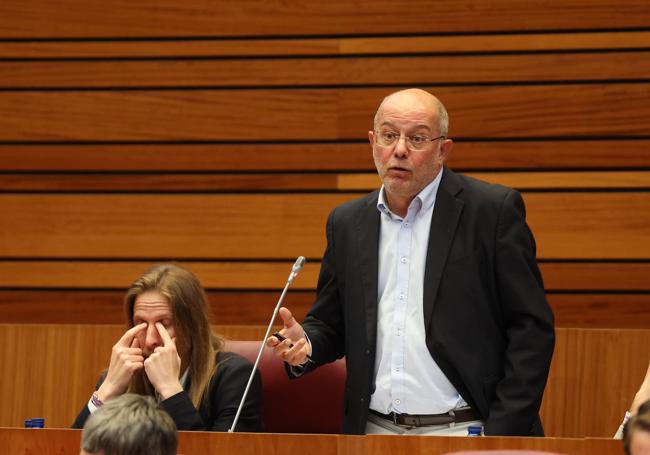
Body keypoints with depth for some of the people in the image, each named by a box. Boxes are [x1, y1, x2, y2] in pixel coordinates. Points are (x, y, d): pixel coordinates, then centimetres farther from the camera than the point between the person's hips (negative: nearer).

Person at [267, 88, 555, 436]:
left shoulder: (494, 209, -4)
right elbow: (331, 324, 17)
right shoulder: (346, 222, 10)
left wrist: (503, 433, -13)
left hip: (462, 433, -4)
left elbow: (531, 328, -6)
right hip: (374, 433, 4)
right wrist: (305, 344, -7)